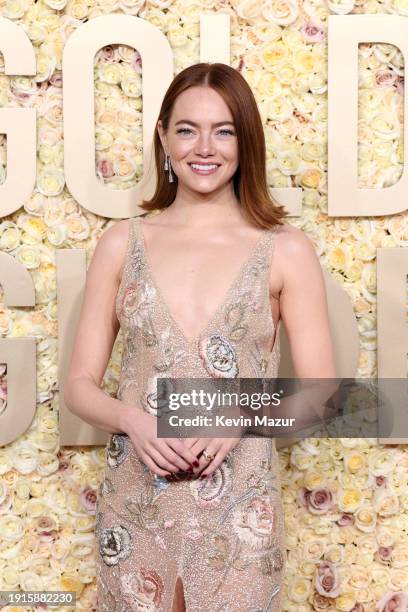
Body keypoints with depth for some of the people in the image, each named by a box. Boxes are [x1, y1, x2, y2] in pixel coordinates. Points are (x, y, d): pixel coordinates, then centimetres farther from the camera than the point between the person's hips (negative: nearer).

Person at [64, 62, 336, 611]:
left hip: (239, 507, -1)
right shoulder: (121, 244, 1)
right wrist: (134, 420, -16)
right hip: (134, 504, 2)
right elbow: (80, 386, 3)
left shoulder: (286, 250, -4)